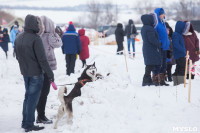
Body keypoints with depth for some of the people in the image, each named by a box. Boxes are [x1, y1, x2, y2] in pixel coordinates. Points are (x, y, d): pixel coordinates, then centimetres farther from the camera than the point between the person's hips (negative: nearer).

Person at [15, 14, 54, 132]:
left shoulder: (18, 38, 5)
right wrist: (50, 73, -12)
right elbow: (42, 59, -20)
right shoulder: (36, 39, -20)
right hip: (36, 73, -8)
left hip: (25, 72, 8)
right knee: (33, 98, 0)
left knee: (28, 96, 19)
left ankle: (25, 122, 24)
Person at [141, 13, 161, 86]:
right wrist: (159, 45, -8)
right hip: (151, 50, -10)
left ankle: (148, 80, 19)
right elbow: (152, 39, -20)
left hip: (146, 48, 10)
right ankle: (146, 81, -8)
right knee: (150, 65, -8)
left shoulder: (144, 28, 14)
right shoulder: (149, 29, -17)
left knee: (149, 65, 14)